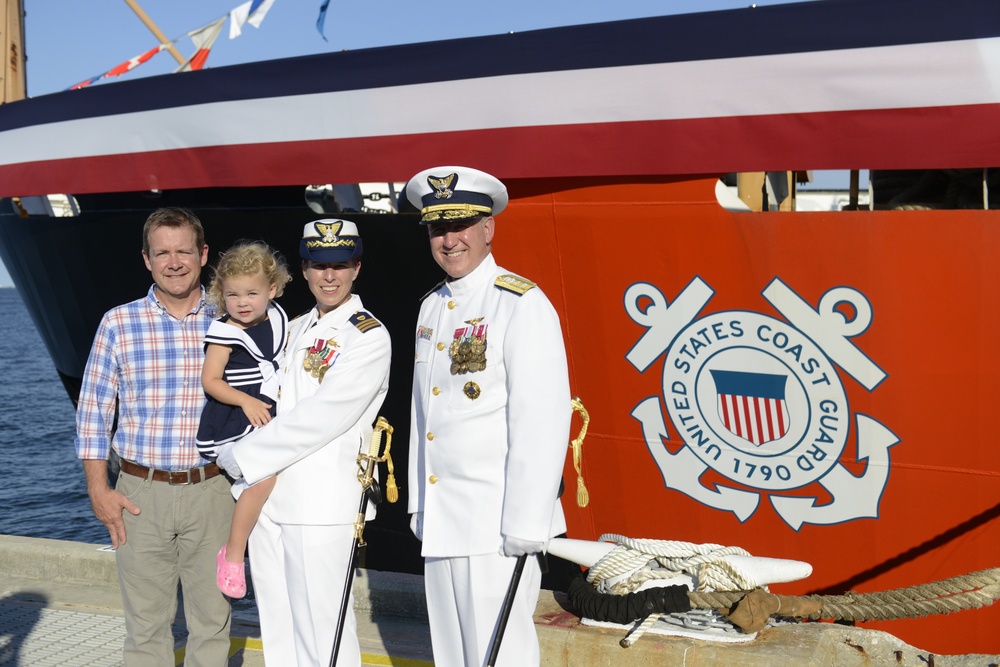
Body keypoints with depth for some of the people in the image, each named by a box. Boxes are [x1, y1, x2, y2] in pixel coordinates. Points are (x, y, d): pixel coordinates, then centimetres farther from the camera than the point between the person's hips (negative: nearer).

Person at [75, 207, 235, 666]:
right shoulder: (119, 323, 0)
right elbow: (93, 410, 3)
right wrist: (98, 490, -2)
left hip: (212, 490, 1)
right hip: (141, 493, -1)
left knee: (213, 619, 8)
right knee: (146, 624, 6)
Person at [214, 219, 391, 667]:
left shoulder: (369, 337, -8)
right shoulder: (293, 330, 16)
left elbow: (321, 417, -16)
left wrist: (239, 457, -10)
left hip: (322, 505, -7)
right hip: (267, 498, 7)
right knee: (278, 630, 15)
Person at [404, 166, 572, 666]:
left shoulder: (523, 305, -11)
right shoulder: (430, 309, 13)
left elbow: (541, 424, -17)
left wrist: (525, 525, -19)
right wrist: (418, 506, 17)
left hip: (494, 525, -7)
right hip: (439, 522, 7)